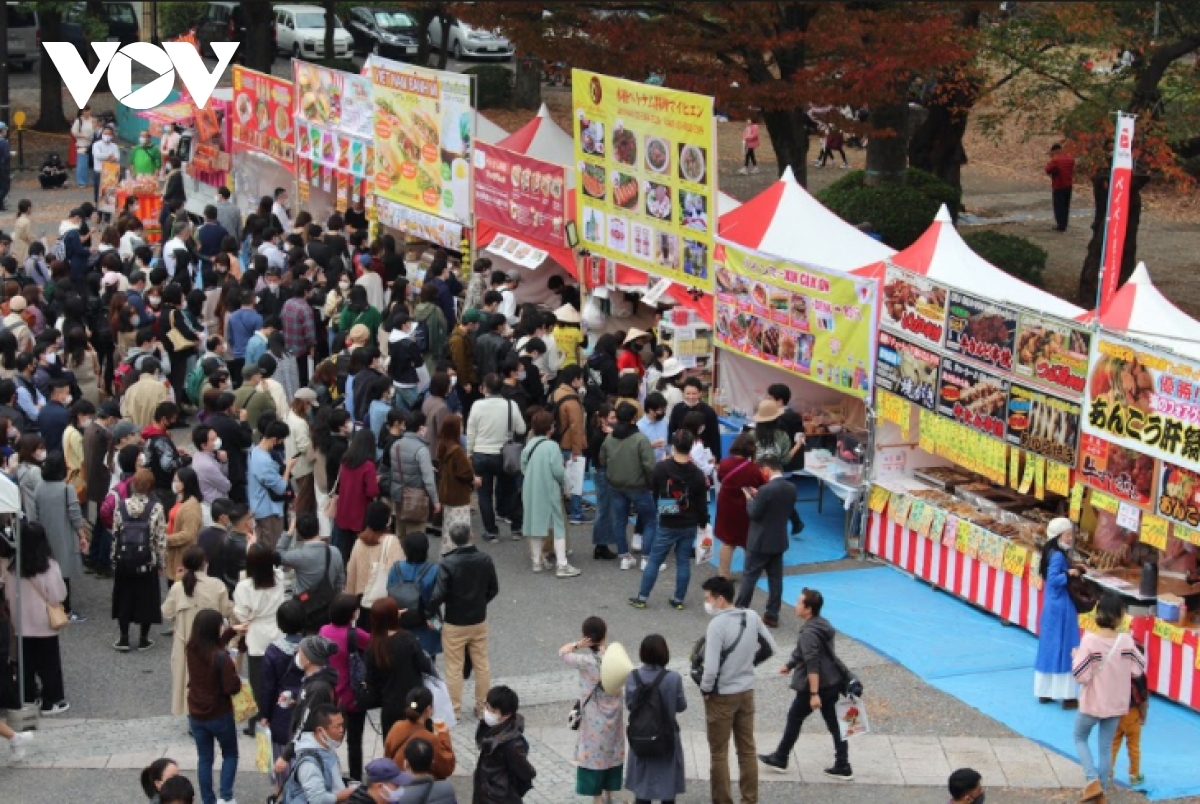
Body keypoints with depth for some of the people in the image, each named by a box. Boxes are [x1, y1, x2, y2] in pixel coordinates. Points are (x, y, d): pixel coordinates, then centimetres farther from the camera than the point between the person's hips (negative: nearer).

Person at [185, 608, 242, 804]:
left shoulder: (191, 648, -7)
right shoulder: (221, 657, -27)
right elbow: (232, 688, -23)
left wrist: (233, 631, 18)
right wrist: (236, 679, -3)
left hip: (196, 715, 5)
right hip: (220, 715, -5)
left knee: (204, 759, 16)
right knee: (230, 755, 17)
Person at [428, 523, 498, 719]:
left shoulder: (448, 563, -21)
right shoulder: (485, 560, -9)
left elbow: (439, 594, -23)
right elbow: (493, 589, 2)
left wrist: (428, 612, -7)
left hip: (454, 624, -4)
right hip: (479, 621, 4)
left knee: (454, 668, 9)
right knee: (482, 665, 16)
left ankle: (454, 710, 16)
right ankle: (482, 707, 24)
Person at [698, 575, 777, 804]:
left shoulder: (717, 624, -23)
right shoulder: (752, 616, -3)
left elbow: (711, 668, -26)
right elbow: (771, 647, 8)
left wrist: (705, 689, -9)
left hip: (722, 695, -6)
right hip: (747, 691, 6)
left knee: (719, 753, 7)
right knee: (747, 749, 15)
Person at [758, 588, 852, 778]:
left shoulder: (809, 633, -21)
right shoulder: (822, 624, 9)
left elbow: (812, 665, -27)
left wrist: (814, 694, -29)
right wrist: (790, 665, 37)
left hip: (814, 685, -8)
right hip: (832, 682, 9)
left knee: (794, 719, 9)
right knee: (834, 723, 9)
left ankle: (780, 759, 23)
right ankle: (842, 767, 10)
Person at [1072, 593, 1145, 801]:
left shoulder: (1090, 640, -21)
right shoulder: (1126, 641, -12)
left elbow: (1081, 675, -20)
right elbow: (1138, 670, -3)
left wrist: (1075, 657, -3)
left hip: (1092, 703, -3)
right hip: (1116, 704, 3)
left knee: (1080, 738, 20)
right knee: (1106, 747, 17)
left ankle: (1092, 780, 2)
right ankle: (1102, 792, 23)